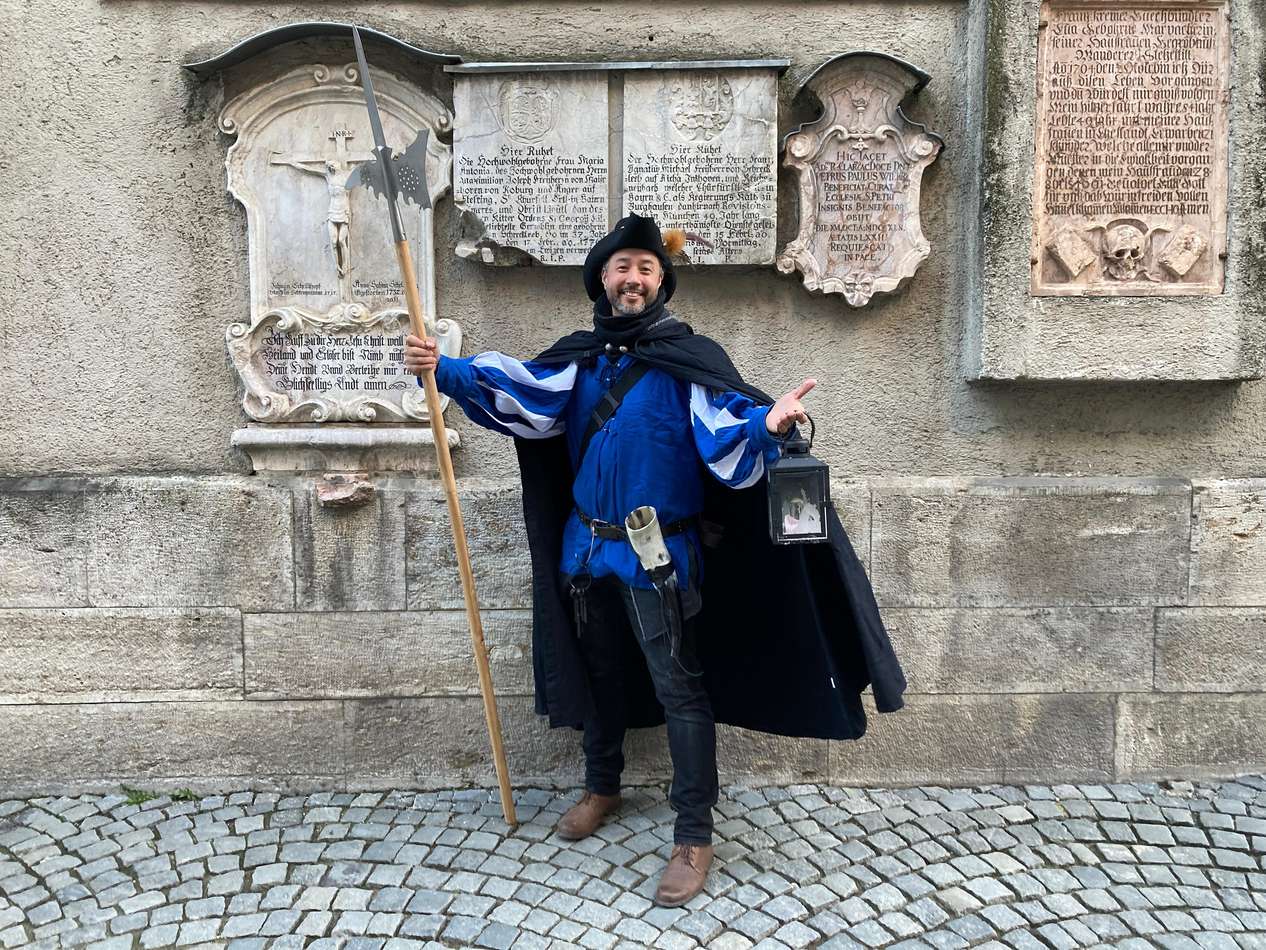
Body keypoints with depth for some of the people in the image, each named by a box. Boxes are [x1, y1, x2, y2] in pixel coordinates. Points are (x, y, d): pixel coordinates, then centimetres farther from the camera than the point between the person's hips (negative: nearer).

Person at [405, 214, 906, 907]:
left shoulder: (690, 358, -8)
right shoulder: (581, 356, 7)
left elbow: (726, 432, -22)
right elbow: (521, 390, -5)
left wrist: (767, 422, -43)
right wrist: (446, 371, -17)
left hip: (659, 557, -5)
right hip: (587, 548, 6)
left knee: (679, 689, -1)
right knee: (598, 671, 20)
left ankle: (693, 837, 12)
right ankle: (601, 787, 42)